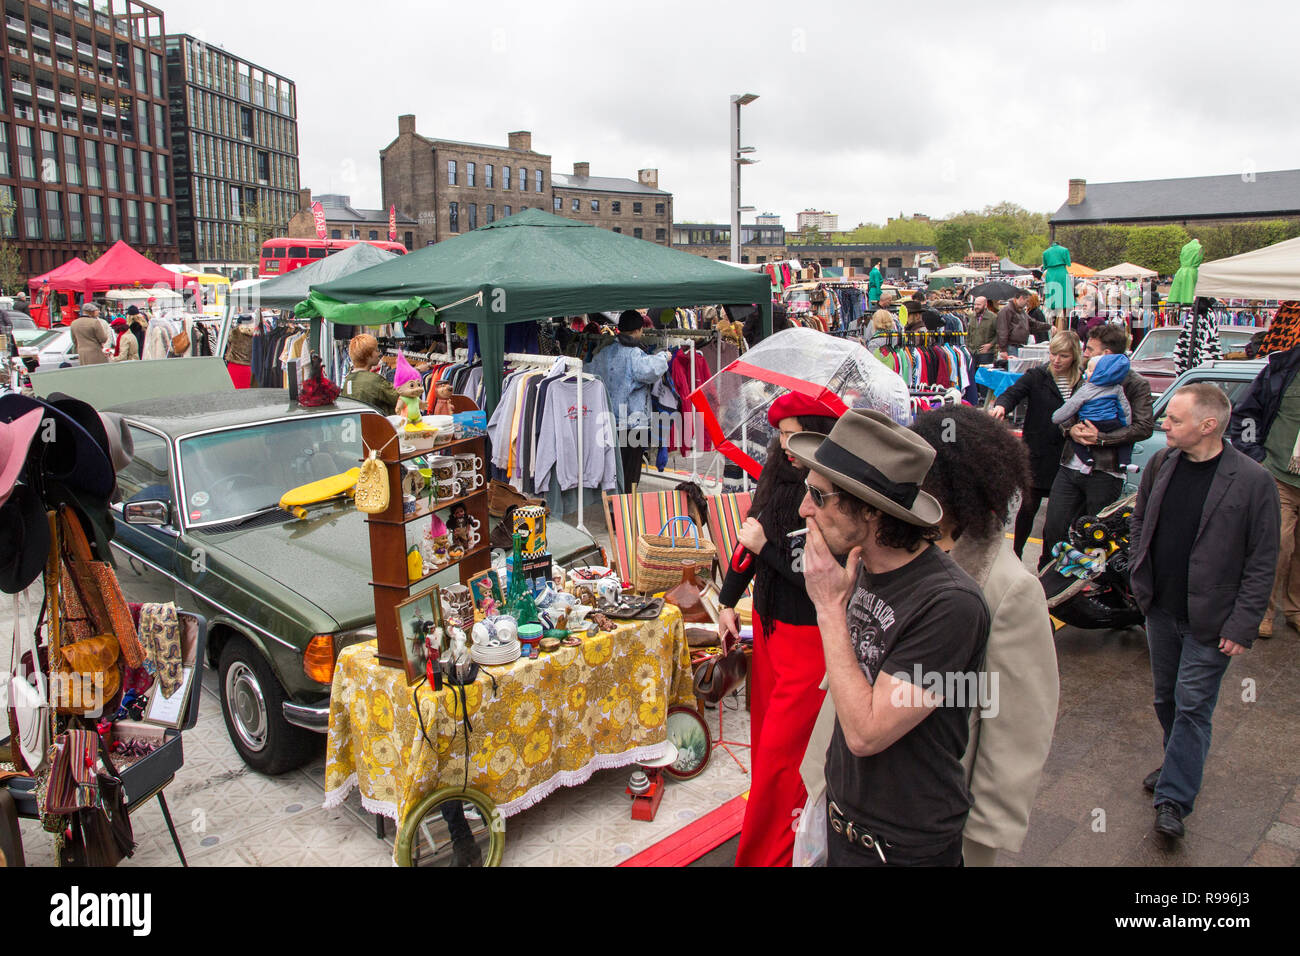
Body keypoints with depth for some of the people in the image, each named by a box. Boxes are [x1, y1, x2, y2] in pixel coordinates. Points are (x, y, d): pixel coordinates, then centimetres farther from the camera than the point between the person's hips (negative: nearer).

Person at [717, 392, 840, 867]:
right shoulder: (777, 475, 0)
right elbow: (749, 539, 12)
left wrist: (765, 547, -18)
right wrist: (728, 603, 18)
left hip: (810, 636, -7)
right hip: (768, 623, 7)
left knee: (779, 749, 0)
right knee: (764, 731, 19)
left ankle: (764, 855, 16)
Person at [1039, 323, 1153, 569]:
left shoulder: (1136, 384, -2)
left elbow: (1145, 427, -11)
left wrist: (1101, 438, -16)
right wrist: (1070, 429, -2)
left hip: (1105, 473, -4)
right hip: (1070, 467, 4)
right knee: (1053, 528, 2)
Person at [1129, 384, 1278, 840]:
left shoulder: (1253, 482, -16)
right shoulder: (1161, 463, -2)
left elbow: (1262, 562, -11)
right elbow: (1139, 521, 13)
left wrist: (1242, 625, -13)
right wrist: (1139, 576, 6)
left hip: (1209, 621, -5)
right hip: (1161, 609, 5)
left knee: (1192, 707, 1)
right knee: (1166, 699, 19)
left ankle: (1173, 798, 13)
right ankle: (1180, 764, 41)